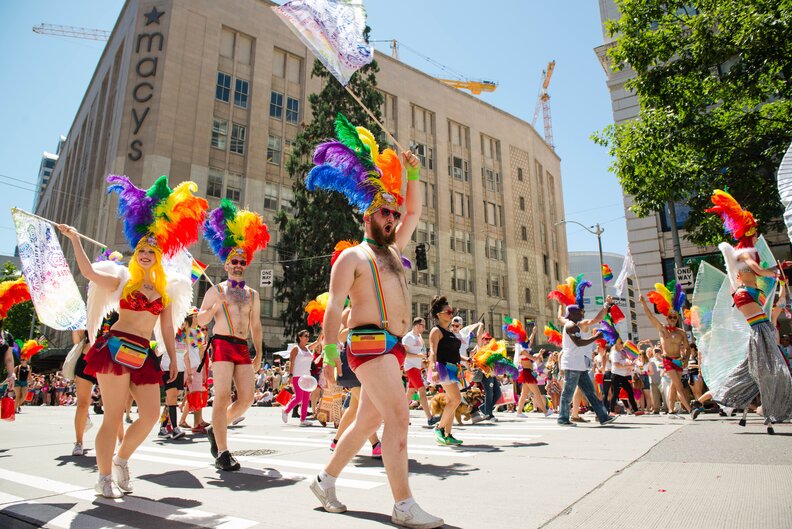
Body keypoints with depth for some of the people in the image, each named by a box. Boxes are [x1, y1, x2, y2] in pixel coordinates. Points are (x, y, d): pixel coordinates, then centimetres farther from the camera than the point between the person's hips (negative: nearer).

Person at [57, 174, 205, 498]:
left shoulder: (165, 290, 16)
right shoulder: (122, 279, 8)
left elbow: (167, 328, 16)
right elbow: (89, 272, -9)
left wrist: (173, 359, 14)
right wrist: (74, 240, -11)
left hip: (143, 354, 4)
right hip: (116, 347, -4)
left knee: (151, 414, -1)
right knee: (114, 415, -4)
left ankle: (121, 460, 22)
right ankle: (104, 478, 9)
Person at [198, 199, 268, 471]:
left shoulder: (252, 294, 17)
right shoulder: (216, 290, 7)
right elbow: (201, 320, 5)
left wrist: (258, 352, 15)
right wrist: (215, 307, -13)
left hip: (243, 348, 5)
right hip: (222, 344, -4)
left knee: (247, 397, 0)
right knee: (223, 397, -12)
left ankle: (215, 429, 25)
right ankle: (222, 453, -6)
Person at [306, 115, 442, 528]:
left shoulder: (392, 250, 21)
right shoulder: (352, 256, -1)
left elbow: (413, 213, 24)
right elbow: (334, 305, -10)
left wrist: (411, 174, 15)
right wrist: (329, 349, -20)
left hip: (394, 347, 8)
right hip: (370, 343, -8)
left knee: (368, 420, 13)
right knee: (398, 417, -13)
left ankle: (326, 480, 28)